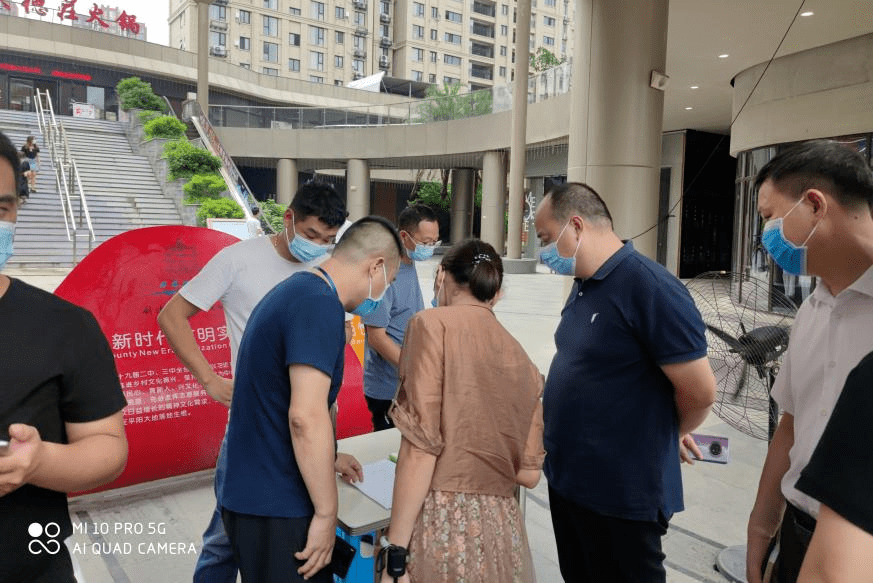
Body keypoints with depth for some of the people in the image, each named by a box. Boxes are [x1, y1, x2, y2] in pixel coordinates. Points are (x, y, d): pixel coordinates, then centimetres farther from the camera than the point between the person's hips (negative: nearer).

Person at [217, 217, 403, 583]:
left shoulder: (294, 290, 10)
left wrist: (324, 457, 27)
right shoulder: (320, 304, -21)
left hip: (254, 495, 9)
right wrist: (326, 512, -19)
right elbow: (305, 416, -29)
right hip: (276, 506, -9)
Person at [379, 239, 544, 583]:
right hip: (502, 530, 6)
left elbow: (421, 444, -14)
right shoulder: (522, 360, 10)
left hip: (440, 526, -5)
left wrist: (394, 551, -12)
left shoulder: (433, 324, -6)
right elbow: (528, 474, 9)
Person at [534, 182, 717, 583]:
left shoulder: (649, 286, -23)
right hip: (566, 477, 8)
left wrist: (671, 435, -2)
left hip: (621, 494, -8)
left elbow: (699, 391, -20)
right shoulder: (583, 284, 5)